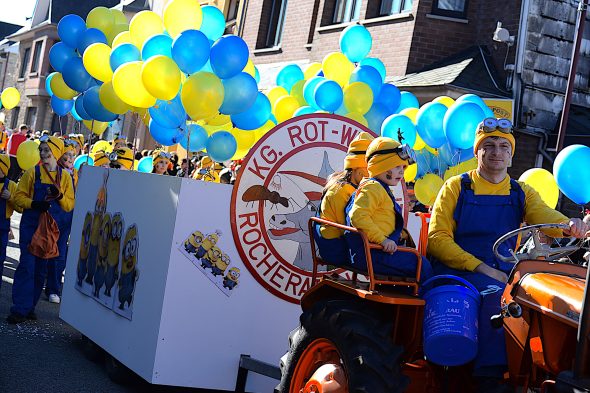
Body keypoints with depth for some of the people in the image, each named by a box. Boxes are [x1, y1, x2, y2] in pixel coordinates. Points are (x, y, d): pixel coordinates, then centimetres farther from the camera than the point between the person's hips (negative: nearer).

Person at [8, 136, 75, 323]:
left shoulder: (65, 177, 5)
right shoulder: (33, 172, 0)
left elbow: (70, 205, 5)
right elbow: (19, 196, 0)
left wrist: (60, 196, -15)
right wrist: (34, 203, -18)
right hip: (30, 225, -2)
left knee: (42, 268, 7)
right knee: (27, 264, -9)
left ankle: (29, 307, 17)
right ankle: (20, 309, -8)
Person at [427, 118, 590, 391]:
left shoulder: (522, 193, 14)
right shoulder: (457, 187, 5)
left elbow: (545, 216, -8)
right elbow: (437, 238, -5)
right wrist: (480, 267, -16)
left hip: (503, 272, 4)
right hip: (457, 269, -3)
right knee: (495, 294, -32)